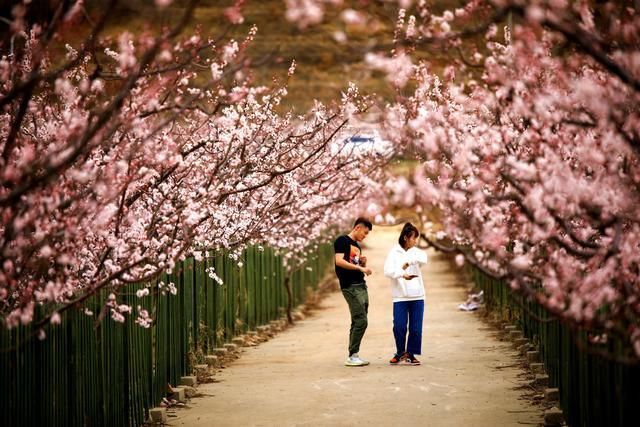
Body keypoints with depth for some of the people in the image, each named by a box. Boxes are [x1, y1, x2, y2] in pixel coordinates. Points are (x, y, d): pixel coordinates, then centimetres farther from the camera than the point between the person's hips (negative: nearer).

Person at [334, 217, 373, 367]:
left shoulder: (357, 246, 21)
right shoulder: (342, 241, -5)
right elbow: (339, 261, -18)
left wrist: (363, 263, 5)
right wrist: (360, 268, -20)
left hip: (361, 286, 9)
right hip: (350, 286, -9)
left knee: (357, 322, 8)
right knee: (361, 321, -13)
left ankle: (353, 355, 12)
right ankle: (352, 356, -9)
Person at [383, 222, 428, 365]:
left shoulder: (416, 252, 10)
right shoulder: (394, 253, 1)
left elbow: (423, 258, -14)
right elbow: (388, 270, -15)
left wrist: (408, 262, -23)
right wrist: (403, 274, -30)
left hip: (417, 296, 3)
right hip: (400, 296, -3)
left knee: (416, 328, 1)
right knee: (399, 326, -6)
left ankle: (411, 354, 14)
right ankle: (400, 352, 14)